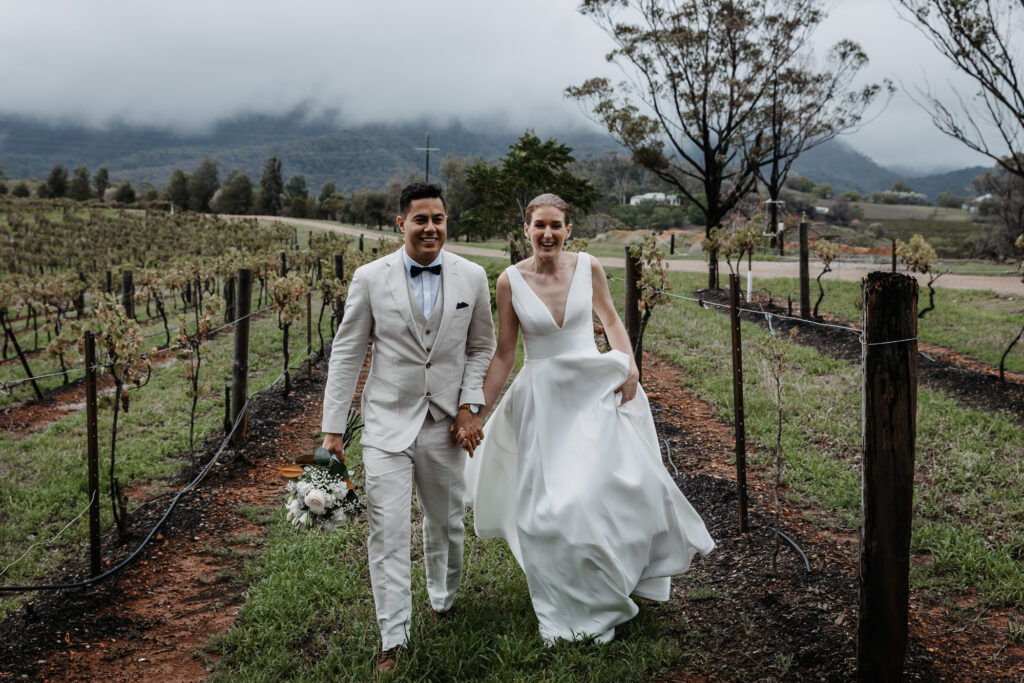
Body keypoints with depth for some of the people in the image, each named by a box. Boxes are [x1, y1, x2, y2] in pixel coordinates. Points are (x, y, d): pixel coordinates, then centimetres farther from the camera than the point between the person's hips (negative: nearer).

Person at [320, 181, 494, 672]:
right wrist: (332, 428, -4)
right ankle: (393, 639, 7)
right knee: (388, 532, -5)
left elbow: (481, 347, 10)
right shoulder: (369, 278, -5)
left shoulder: (472, 277, -1)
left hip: (446, 425, 2)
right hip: (387, 423, -2)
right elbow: (346, 353, -2)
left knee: (446, 525, 17)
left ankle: (443, 601, 43)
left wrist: (471, 404, -3)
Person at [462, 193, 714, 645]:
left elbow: (610, 320, 13)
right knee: (545, 509, 2)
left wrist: (629, 366, -2)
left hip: (592, 392, 0)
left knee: (599, 495, -10)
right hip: (541, 400, 0)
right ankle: (560, 615, 23)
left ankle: (602, 607, 15)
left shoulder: (588, 268, -3)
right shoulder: (511, 281, -5)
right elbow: (503, 355, 1)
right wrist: (477, 414, 0)